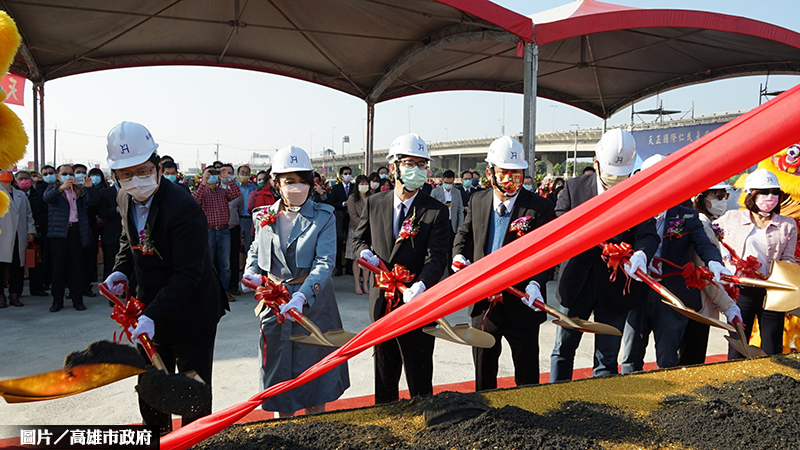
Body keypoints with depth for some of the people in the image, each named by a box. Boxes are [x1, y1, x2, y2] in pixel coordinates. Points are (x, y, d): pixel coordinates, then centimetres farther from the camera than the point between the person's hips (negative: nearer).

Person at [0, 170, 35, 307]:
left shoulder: (21, 195, 19)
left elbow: (28, 214, 20)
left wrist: (31, 230, 11)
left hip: (19, 238, 4)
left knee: (17, 266, 4)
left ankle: (14, 295, 11)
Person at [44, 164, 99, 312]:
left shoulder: (80, 190, 16)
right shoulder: (53, 189, 9)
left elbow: (92, 202, -1)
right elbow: (47, 198, -14)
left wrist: (90, 187, -20)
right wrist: (61, 187, -32)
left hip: (77, 230, 2)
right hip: (59, 231, -2)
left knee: (77, 265, 2)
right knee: (59, 266, 1)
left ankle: (77, 299, 9)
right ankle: (57, 300, 9)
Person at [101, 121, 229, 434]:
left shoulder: (184, 208, -27)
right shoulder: (126, 200, -1)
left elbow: (188, 274, -28)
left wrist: (154, 316, -33)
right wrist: (121, 271, 1)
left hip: (191, 313, -7)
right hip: (151, 309, 8)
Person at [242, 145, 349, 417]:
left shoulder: (324, 218, -5)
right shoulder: (264, 217, 6)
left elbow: (325, 262, -16)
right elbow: (255, 251, 20)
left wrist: (302, 297, -30)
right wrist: (251, 273, -3)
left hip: (313, 305, -2)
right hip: (274, 305, 3)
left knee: (314, 379, 7)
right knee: (279, 377, 10)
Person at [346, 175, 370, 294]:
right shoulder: (352, 198, 0)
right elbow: (353, 216, -6)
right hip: (356, 231, -3)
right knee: (357, 258, -3)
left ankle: (365, 284, 7)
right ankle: (357, 284, 2)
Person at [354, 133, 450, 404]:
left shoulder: (436, 211, -6)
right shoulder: (374, 203, 6)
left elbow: (436, 258, -15)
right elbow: (360, 238, 18)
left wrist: (421, 285, -34)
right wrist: (365, 252, -6)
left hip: (418, 303, -4)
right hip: (381, 303, 4)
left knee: (419, 376, 4)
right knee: (384, 373, 18)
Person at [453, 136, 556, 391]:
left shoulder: (540, 208, -11)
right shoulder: (477, 201, 4)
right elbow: (465, 234, 18)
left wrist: (535, 283, -28)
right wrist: (460, 256, -3)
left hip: (521, 304, -4)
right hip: (483, 303, 5)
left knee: (527, 373, 9)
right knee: (483, 366, 20)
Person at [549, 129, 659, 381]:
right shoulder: (574, 188, 0)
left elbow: (648, 234, -15)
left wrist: (641, 254, -38)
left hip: (615, 288, -1)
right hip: (576, 284, 1)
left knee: (607, 359, 10)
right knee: (563, 350, 13)